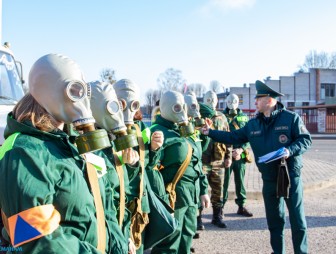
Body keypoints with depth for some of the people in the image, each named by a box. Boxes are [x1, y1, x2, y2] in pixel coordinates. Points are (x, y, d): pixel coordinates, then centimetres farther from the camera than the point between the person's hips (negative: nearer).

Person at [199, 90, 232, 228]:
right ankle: (197, 218, 9)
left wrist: (228, 156, 8)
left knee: (218, 190, 11)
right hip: (202, 160, -4)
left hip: (218, 161, 4)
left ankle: (217, 216, 25)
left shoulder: (221, 117, 11)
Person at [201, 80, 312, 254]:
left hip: (291, 175, -5)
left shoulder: (291, 118, -8)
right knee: (274, 218, 15)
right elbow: (233, 137, 11)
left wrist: (290, 150, -26)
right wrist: (210, 132, 6)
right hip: (269, 179, 5)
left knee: (297, 218, 5)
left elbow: (305, 140, -9)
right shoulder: (253, 124, 7)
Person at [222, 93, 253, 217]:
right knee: (224, 181, 2)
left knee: (240, 181, 11)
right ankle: (221, 205, 11)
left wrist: (241, 149, -11)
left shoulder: (244, 118, 8)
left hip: (241, 155, 3)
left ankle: (241, 206, 21)